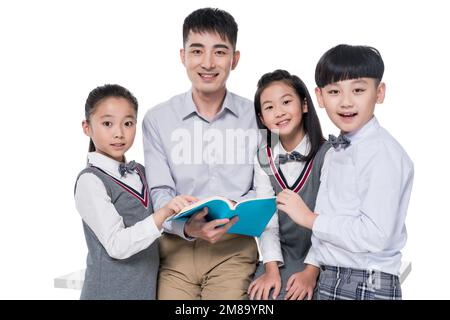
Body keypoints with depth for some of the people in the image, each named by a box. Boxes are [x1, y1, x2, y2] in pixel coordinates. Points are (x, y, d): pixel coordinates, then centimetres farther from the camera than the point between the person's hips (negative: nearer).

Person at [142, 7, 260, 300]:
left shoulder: (255, 115, 3)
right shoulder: (157, 119, 2)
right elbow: (160, 193, -1)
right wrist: (187, 227, -19)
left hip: (235, 246, 0)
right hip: (177, 246, 1)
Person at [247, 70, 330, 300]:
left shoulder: (327, 155, -11)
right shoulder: (263, 160, 3)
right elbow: (266, 218, -3)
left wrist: (311, 271, -18)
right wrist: (271, 269, -14)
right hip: (282, 256, 4)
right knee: (261, 294, -16)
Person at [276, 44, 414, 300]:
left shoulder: (384, 153, -18)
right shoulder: (339, 149, 8)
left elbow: (375, 235, -24)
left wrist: (309, 218, -17)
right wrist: (310, 268, 5)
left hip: (367, 286, -7)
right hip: (328, 280, 7)